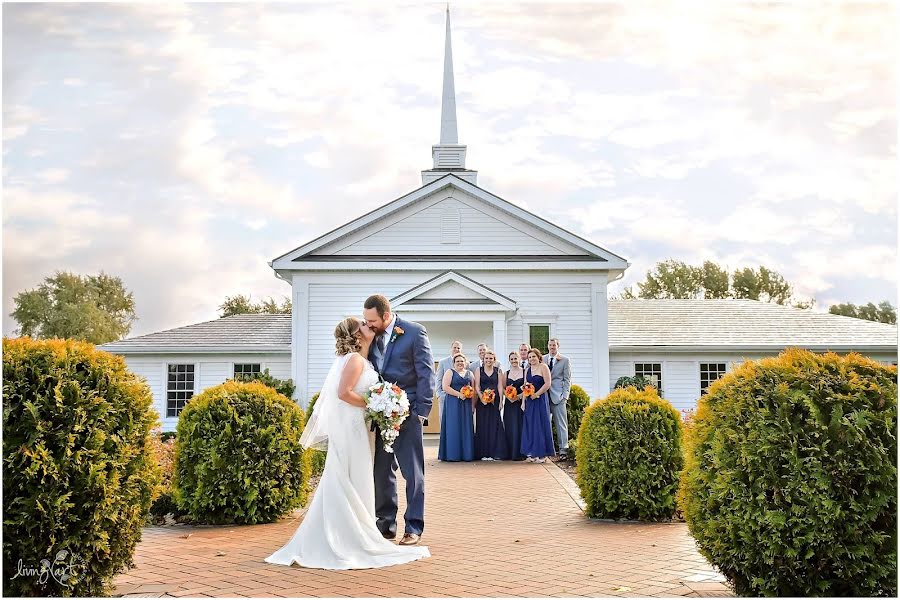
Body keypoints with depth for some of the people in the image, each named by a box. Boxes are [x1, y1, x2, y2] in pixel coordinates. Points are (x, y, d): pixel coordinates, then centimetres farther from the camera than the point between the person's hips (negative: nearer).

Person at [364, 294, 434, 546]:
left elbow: (426, 373, -7)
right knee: (381, 471, 10)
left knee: (413, 472, 2)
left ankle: (413, 527, 10)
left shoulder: (414, 332, -7)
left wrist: (421, 411, -11)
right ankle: (386, 525, 22)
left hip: (407, 412, -5)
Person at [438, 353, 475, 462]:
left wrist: (473, 404, 0)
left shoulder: (469, 373, 14)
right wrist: (459, 394, -15)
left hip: (466, 404, 4)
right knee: (453, 427, -5)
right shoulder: (450, 372, 3)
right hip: (453, 403, -4)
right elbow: (445, 387, -9)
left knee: (466, 428, 2)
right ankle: (452, 454, -2)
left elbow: (473, 390, 11)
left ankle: (466, 454, 5)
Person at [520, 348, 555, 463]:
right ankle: (531, 453, 9)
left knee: (540, 425, -3)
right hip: (529, 401, 6)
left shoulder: (543, 367, -4)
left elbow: (547, 384, -11)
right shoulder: (527, 370, 15)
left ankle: (541, 454, 2)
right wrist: (523, 401, 4)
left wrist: (536, 394, -13)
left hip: (540, 400, -6)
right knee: (529, 426, 5)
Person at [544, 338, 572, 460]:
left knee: (561, 423, -3)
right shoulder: (542, 359, 12)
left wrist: (565, 396, -6)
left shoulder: (565, 360, 4)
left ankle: (563, 449, -1)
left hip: (558, 396, -3)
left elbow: (567, 379, 2)